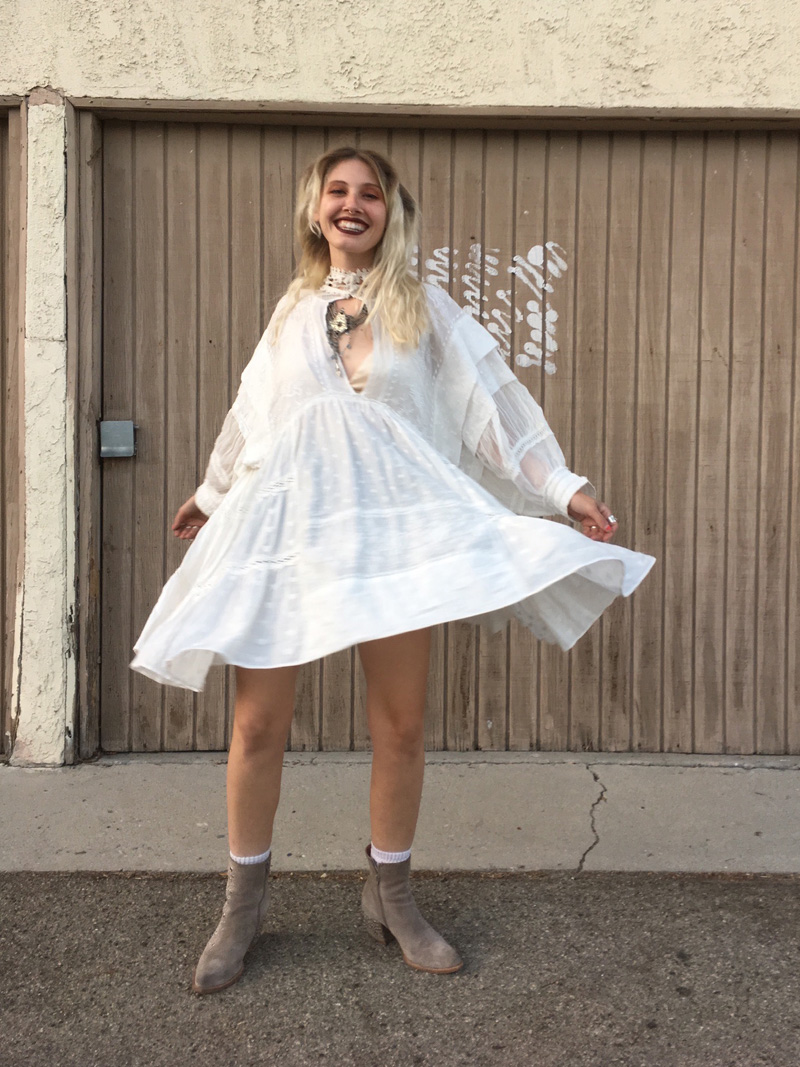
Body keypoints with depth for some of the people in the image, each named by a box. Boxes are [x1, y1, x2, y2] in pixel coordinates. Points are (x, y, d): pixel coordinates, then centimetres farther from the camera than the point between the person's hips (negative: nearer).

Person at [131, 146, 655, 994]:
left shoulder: (422, 308, 10)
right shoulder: (293, 310, 18)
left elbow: (495, 398, 6)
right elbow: (249, 413, 28)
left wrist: (564, 487, -1)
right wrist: (211, 494, 38)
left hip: (392, 520, -1)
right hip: (285, 522, 2)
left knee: (400, 725, 2)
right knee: (257, 724, 1)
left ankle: (389, 898, 22)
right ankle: (242, 908, 19)